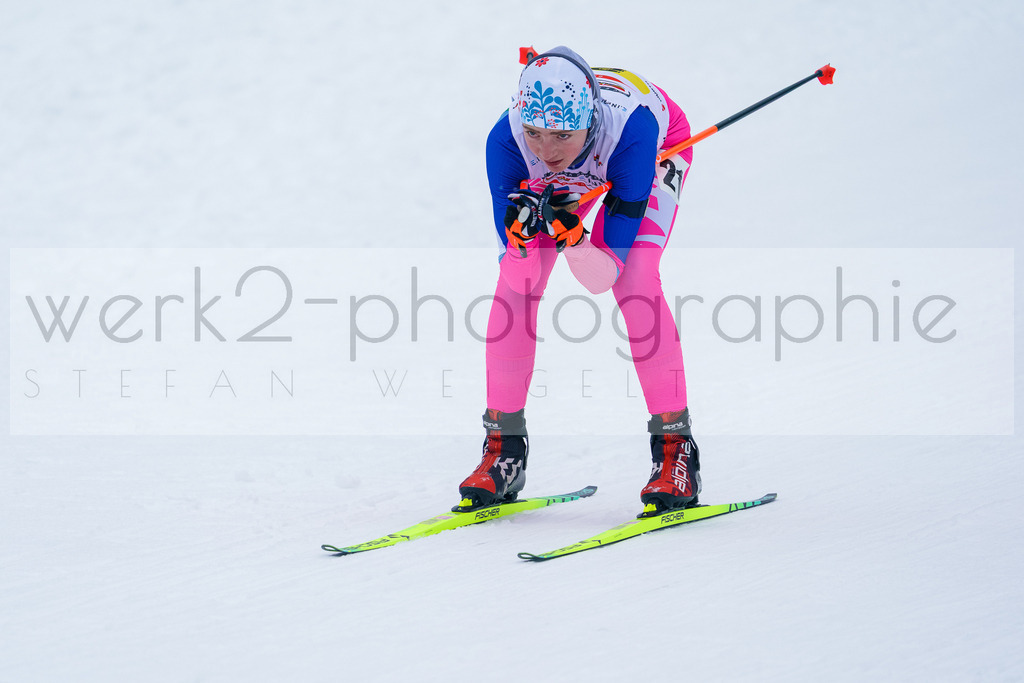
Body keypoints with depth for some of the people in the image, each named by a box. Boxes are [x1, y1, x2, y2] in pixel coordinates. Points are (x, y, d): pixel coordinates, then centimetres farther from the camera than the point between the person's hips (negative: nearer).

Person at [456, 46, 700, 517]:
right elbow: (520, 275, -29)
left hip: (662, 143, -3)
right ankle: (504, 451, 0)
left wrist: (567, 230, -55)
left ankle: (676, 452, -15)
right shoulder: (506, 140, -37)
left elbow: (605, 275, -39)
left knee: (633, 277, -24)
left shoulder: (629, 127, -44)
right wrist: (521, 232, -49)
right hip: (562, 179, 3)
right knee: (514, 281, -14)